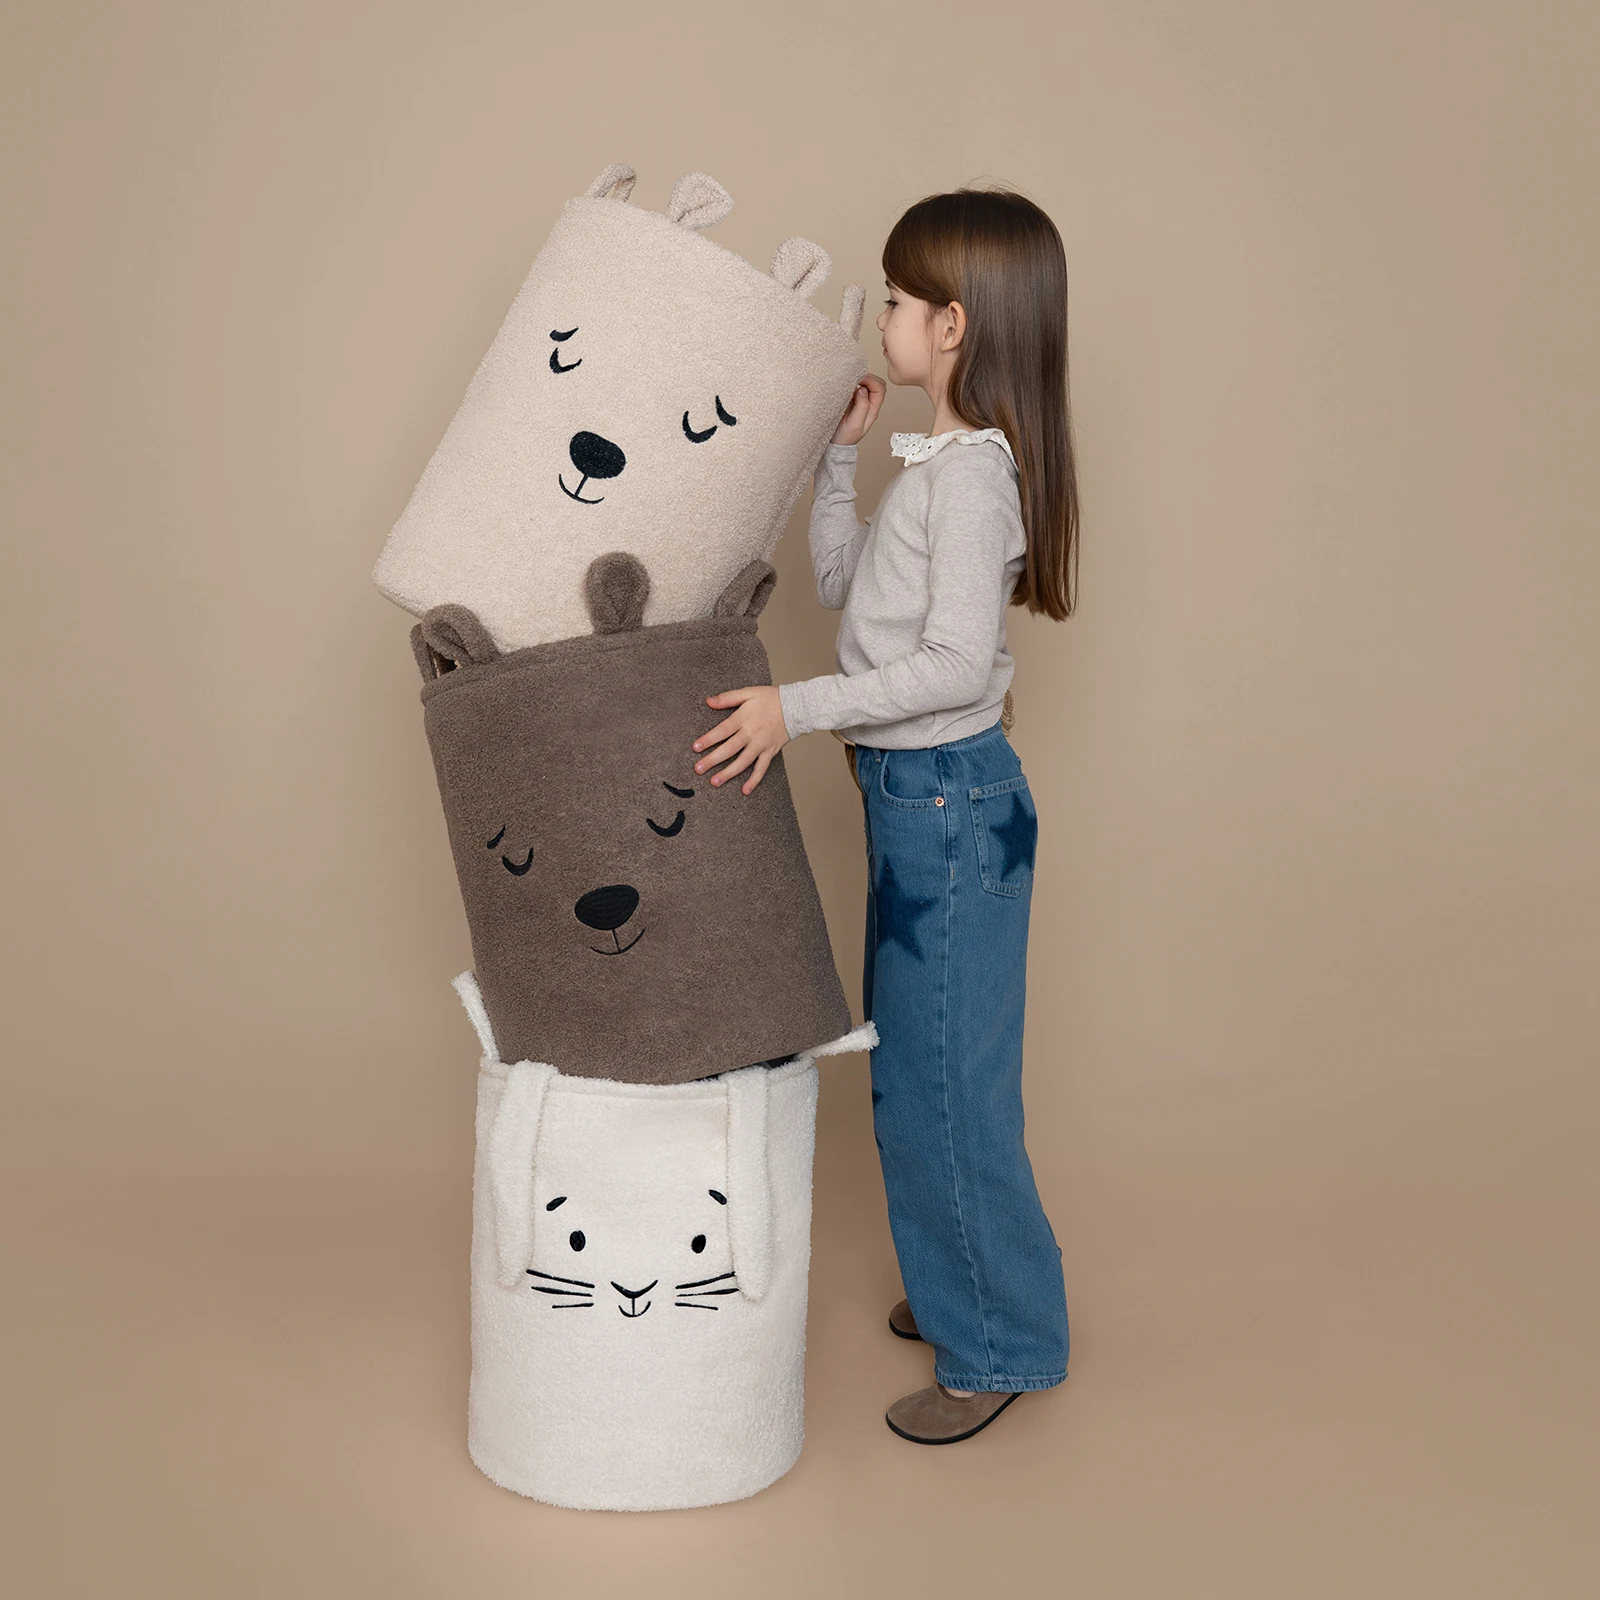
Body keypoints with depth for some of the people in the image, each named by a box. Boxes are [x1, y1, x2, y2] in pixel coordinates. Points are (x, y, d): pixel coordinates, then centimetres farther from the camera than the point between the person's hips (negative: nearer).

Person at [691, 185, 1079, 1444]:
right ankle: (962, 1291, 38)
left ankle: (1003, 1346, 18)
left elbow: (956, 662, -27)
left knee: (945, 1082, 1)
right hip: (914, 791, 10)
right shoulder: (939, 459, 11)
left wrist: (798, 707, -27)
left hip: (951, 798, -10)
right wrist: (840, 454, 12)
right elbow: (843, 583, 20)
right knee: (912, 1064, 20)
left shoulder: (974, 470, -19)